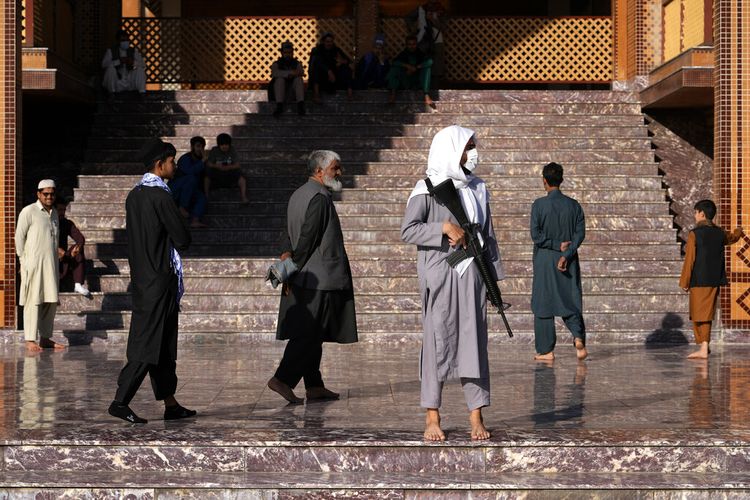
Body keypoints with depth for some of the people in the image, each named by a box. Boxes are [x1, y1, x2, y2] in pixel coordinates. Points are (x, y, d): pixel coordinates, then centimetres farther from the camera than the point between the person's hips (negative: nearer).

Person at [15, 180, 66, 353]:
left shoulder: (54, 213, 16)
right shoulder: (29, 211, -5)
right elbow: (19, 236, -5)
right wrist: (24, 260, -6)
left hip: (51, 264, 7)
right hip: (33, 265, -7)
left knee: (51, 301, 6)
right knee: (33, 301, -8)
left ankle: (45, 338, 13)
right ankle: (30, 340, -6)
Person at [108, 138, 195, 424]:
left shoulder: (134, 195, 11)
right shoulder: (161, 196, -16)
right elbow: (182, 240, -15)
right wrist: (179, 238, 6)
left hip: (142, 279, 9)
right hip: (159, 281, -9)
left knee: (164, 345, 13)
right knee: (148, 343, -7)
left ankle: (170, 404, 18)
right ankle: (120, 401, -9)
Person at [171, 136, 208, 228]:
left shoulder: (200, 161, 11)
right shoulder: (185, 158, -13)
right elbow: (190, 171, -33)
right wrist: (203, 161, -31)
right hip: (174, 190, -7)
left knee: (202, 197, -23)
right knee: (191, 178, -33)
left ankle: (195, 220, -40)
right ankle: (182, 207, -27)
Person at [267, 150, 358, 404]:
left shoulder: (299, 195, 16)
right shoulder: (319, 197, -16)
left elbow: (290, 232, 13)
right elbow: (307, 237, -19)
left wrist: (287, 254, -2)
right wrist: (293, 268, -13)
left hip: (305, 278, 10)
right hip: (318, 278, -10)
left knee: (310, 335, 11)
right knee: (309, 334, -7)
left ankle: (314, 385, 15)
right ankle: (282, 379, -9)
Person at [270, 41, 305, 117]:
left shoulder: (297, 64, 13)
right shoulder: (276, 64, 8)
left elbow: (301, 72, -10)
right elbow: (275, 73, -17)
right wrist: (290, 73, -30)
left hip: (293, 93, 1)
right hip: (280, 93, -1)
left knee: (298, 79, -24)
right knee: (280, 79, -27)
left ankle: (300, 105, -41)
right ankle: (279, 106, -40)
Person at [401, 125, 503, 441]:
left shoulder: (477, 188, 13)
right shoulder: (428, 188, -2)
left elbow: (488, 236, 17)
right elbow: (408, 231, -10)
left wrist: (494, 275, 12)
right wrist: (445, 228, -18)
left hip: (471, 276, 4)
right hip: (439, 275, -4)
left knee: (474, 342, 2)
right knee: (438, 341, -2)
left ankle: (476, 417, 5)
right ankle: (432, 418, 4)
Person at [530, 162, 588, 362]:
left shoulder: (539, 205, -6)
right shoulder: (573, 205, 4)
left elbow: (535, 235, -12)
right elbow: (580, 233, -4)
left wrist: (557, 245, -6)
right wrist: (566, 254, -10)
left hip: (545, 260, -3)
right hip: (569, 262, 3)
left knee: (543, 305, 5)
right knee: (571, 302, 10)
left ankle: (546, 351, 6)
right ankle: (579, 337, -14)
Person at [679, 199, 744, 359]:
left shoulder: (694, 234, -12)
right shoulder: (720, 233, 7)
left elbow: (689, 260, -12)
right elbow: (733, 237, 32)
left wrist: (684, 282, -5)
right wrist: (739, 232, 56)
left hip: (699, 281, -6)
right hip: (715, 280, 6)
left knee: (700, 315, -2)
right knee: (707, 314, 14)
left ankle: (703, 349, -6)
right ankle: (704, 346, 19)